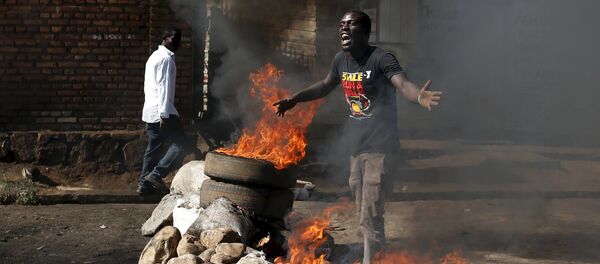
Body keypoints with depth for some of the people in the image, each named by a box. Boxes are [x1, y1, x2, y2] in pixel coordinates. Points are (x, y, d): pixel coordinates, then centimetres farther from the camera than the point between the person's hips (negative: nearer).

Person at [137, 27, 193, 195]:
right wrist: (164, 114, -22)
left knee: (154, 148, 12)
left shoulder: (154, 56, 21)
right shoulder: (166, 58, -10)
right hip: (161, 111, -10)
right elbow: (164, 87, -18)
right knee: (182, 144, -8)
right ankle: (156, 174, -11)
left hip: (150, 112, 10)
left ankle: (144, 184, 11)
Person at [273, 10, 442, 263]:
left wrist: (420, 96, -57)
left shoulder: (381, 58, -18)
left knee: (370, 217, -13)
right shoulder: (340, 60, 4)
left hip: (378, 146, -8)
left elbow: (403, 84, -36)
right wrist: (294, 99, 26)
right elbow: (325, 85, 25)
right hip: (356, 145, 8)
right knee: (363, 213, 18)